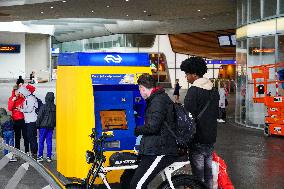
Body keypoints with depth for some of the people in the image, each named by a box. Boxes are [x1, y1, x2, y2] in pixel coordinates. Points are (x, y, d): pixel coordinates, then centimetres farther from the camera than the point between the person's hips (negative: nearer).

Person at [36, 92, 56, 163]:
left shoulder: (43, 107, -12)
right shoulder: (55, 107, 2)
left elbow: (39, 117, -9)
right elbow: (56, 117, 10)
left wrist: (37, 125, 1)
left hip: (43, 126, -4)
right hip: (51, 126, 4)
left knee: (41, 141, 3)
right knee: (49, 141, 8)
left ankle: (40, 156, 3)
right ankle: (49, 157, 8)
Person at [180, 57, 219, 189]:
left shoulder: (193, 91, -16)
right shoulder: (214, 90, 10)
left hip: (198, 139, -8)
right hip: (211, 138, 8)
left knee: (198, 174, -2)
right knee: (208, 171, 16)